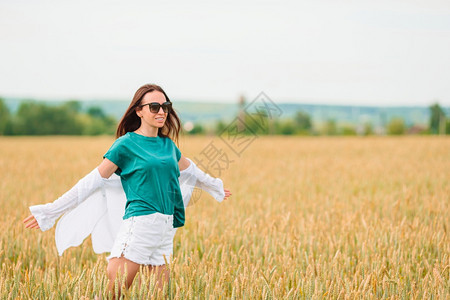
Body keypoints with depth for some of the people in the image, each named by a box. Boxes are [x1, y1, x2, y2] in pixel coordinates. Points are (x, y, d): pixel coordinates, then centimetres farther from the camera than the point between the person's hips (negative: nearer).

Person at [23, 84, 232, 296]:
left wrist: (215, 187, 53)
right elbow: (93, 181, 0)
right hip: (140, 221, -6)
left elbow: (189, 168, 36)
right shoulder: (126, 144, -2)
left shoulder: (168, 144, 16)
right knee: (113, 293, -13)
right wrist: (51, 211, -2)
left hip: (166, 228, 6)